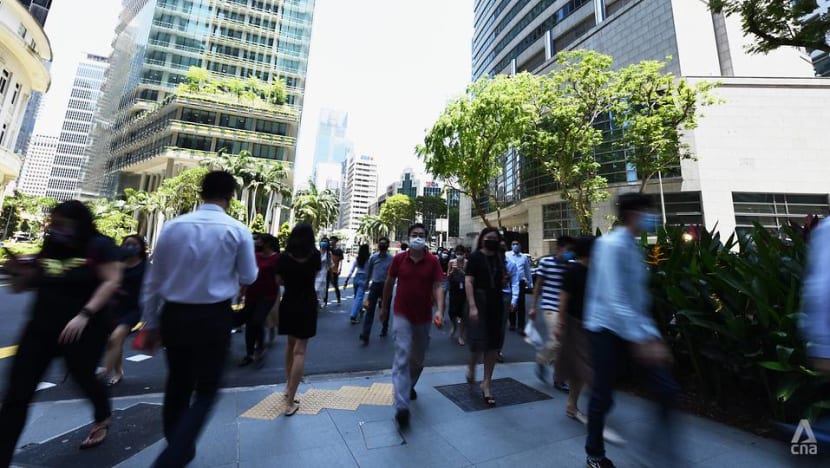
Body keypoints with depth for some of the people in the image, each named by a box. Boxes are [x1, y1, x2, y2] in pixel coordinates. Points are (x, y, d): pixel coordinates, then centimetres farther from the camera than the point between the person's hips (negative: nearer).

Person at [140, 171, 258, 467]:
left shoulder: (172, 226, 0)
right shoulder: (238, 231, -10)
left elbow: (153, 280, 5)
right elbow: (248, 278, -1)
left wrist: (151, 323, 15)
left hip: (173, 315, 4)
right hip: (214, 317, -4)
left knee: (177, 386, 22)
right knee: (206, 392, 12)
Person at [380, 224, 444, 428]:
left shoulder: (433, 261, -7)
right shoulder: (398, 259, -5)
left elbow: (437, 287, -11)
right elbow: (389, 283, 6)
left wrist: (440, 310, -26)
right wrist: (384, 307, 14)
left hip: (424, 317, 2)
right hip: (402, 315, -1)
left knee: (418, 358, 19)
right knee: (402, 357, -10)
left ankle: (410, 385, 47)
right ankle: (402, 407, -5)